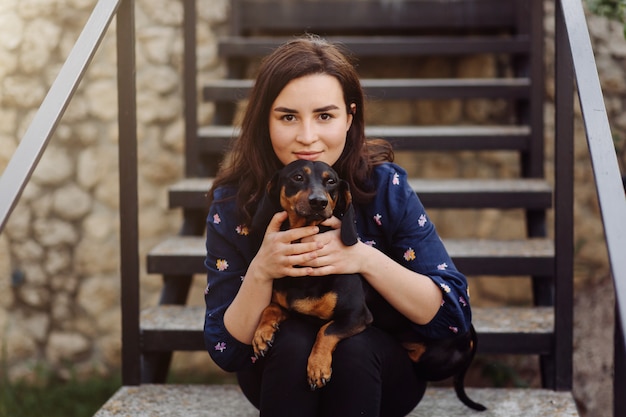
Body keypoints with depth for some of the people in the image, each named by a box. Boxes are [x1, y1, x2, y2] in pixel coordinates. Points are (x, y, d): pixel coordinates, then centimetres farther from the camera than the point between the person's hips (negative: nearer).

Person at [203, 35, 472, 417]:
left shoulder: (385, 185, -16)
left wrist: (366, 259, -32)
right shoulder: (233, 202, -14)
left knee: (353, 345, -32)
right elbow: (226, 350, -14)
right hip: (280, 371, 0)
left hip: (379, 372, 0)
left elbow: (454, 314, -18)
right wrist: (261, 271, -31)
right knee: (293, 341, -32)